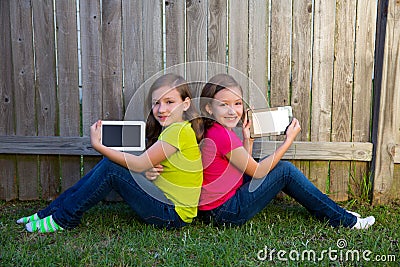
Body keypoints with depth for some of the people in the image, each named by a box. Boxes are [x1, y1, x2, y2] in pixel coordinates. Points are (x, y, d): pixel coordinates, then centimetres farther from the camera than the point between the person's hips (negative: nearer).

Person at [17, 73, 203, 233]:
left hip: (173, 215, -9)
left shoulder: (179, 130, -19)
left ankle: (64, 219, -2)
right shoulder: (169, 129, 13)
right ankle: (53, 210, 8)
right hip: (161, 199, 9)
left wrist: (97, 145, -13)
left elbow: (138, 165, -18)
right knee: (108, 163, 3)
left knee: (110, 168, -16)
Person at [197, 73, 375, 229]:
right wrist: (289, 140, -11)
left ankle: (334, 212, 21)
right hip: (226, 211, -9)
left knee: (272, 165, 14)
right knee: (286, 171, -6)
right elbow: (257, 172, -16)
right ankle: (344, 220, 7)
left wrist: (248, 138, 0)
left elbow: (245, 166, 11)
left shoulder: (213, 131, 6)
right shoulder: (222, 136, -24)